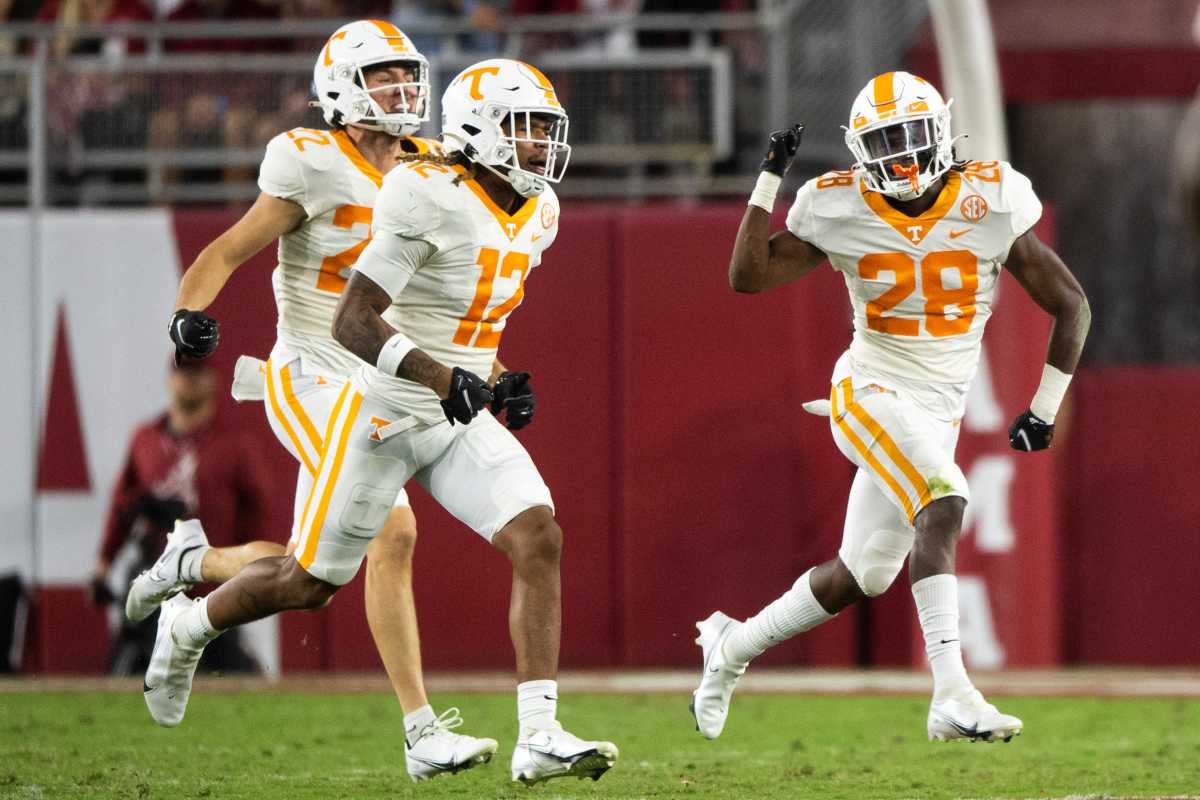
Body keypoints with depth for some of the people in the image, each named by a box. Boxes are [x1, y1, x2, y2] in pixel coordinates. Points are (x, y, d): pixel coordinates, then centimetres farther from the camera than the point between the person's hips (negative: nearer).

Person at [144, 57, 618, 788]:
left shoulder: (535, 217, 4)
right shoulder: (433, 202, -22)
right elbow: (353, 321, -26)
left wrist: (495, 383, 14)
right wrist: (440, 376, -36)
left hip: (462, 424, 6)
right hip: (385, 418, -6)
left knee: (539, 540, -16)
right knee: (311, 582, 8)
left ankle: (540, 737, -19)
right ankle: (189, 629, 39)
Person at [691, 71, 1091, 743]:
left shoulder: (989, 205, -8)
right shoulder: (843, 213, -8)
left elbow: (1070, 304, 0)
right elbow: (747, 276, -10)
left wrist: (1045, 409, -2)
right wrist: (769, 179, -16)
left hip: (938, 414, 4)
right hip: (870, 394, -4)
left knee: (861, 575, 11)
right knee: (944, 503, -30)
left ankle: (734, 645, 35)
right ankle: (953, 697, -37)